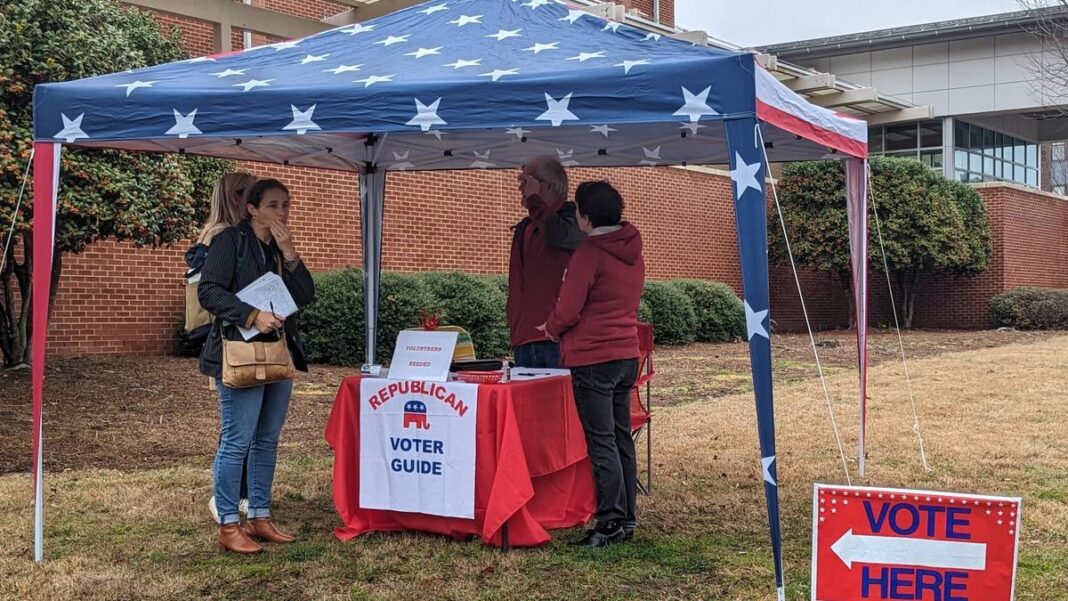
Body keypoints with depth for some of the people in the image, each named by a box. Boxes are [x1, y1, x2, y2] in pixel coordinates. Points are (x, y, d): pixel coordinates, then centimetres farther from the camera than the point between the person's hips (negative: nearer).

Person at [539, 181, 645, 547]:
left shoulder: (589, 253, -15)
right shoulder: (633, 250, 11)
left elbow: (568, 310, -14)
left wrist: (551, 329, 8)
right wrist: (561, 327, 20)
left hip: (593, 357, -8)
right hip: (627, 354, 8)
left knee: (601, 442, -4)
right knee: (621, 438, 13)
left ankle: (612, 523, -2)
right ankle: (627, 519, 18)